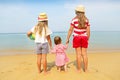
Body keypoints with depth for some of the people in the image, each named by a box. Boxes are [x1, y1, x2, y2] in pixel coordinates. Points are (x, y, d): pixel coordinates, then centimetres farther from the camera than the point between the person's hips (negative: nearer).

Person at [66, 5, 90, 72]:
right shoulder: (86, 20, 1)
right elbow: (88, 31, 0)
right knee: (84, 54, 8)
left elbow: (70, 30, -7)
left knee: (78, 54, 2)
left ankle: (79, 69, 10)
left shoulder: (74, 19, -7)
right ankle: (86, 69, 14)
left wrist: (67, 39, 1)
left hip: (76, 38, -2)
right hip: (84, 38, 3)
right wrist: (88, 39, 10)